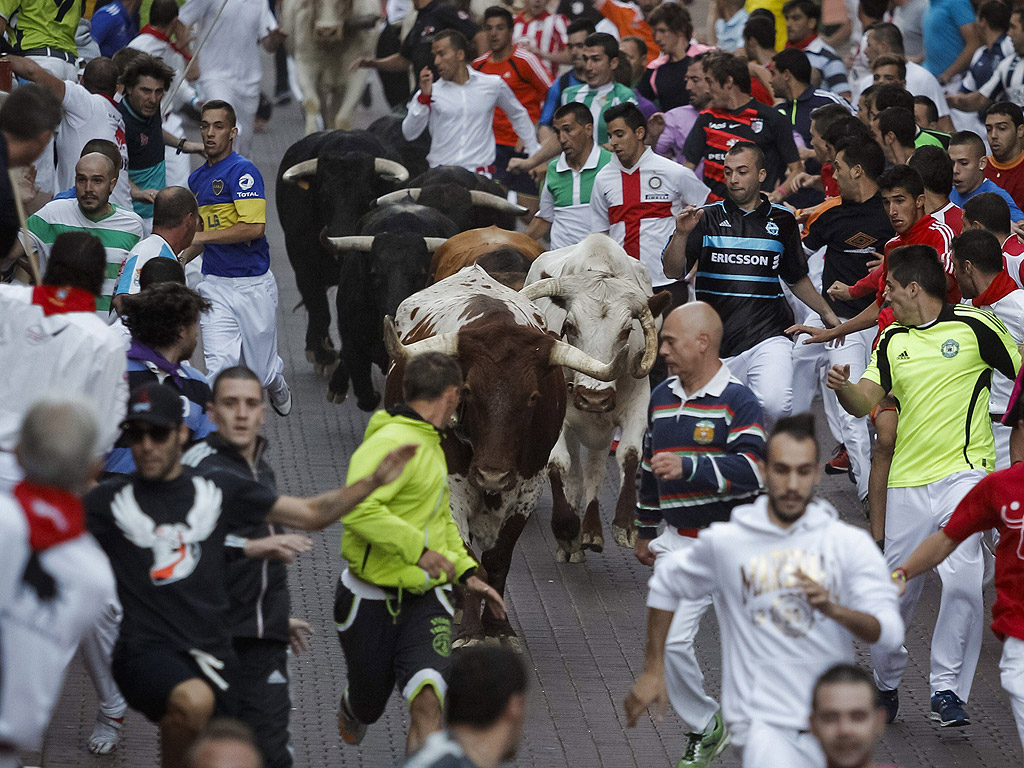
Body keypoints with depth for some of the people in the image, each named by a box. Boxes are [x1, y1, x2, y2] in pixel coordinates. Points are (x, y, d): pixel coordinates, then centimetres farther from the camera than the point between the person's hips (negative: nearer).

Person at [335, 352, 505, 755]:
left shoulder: (429, 445, 13)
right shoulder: (392, 442, -19)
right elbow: (356, 507, -33)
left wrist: (466, 572, 19)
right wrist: (418, 549, -29)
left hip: (423, 599, 6)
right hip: (372, 598, -6)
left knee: (427, 699, -19)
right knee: (369, 703, 14)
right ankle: (351, 713, 50)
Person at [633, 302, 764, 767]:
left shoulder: (737, 401, -13)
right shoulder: (662, 398, 8)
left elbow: (750, 470, -25)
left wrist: (687, 468, -35)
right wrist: (645, 532, 25)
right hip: (680, 542, 5)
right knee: (670, 641, -7)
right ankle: (703, 730, 10)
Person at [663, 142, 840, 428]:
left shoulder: (782, 220, 11)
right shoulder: (707, 218, 7)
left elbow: (796, 277, 26)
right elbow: (673, 271, -3)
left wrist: (826, 313, 26)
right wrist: (681, 235, -19)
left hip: (768, 337, -1)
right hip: (718, 344, 1)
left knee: (774, 404, -26)